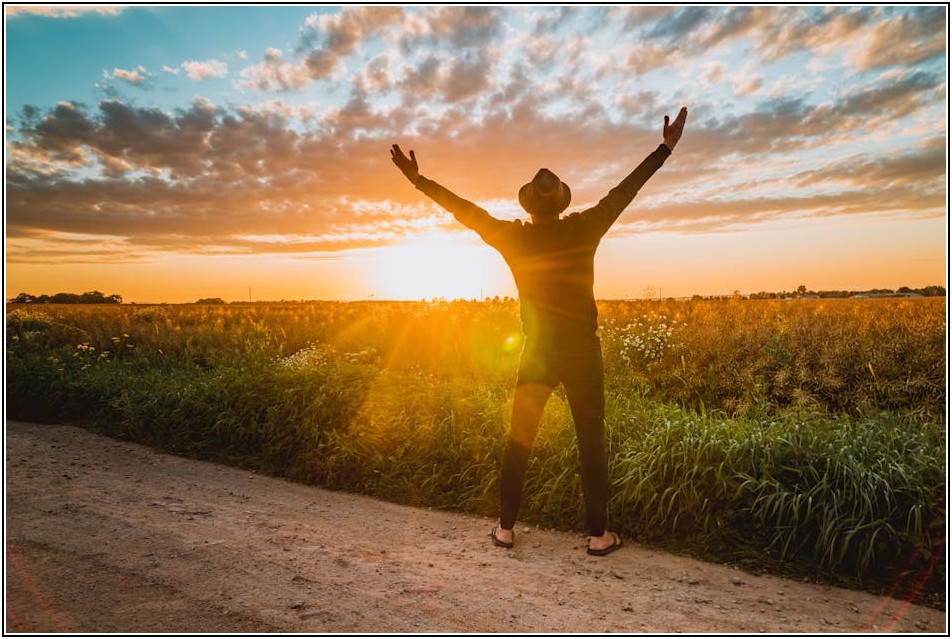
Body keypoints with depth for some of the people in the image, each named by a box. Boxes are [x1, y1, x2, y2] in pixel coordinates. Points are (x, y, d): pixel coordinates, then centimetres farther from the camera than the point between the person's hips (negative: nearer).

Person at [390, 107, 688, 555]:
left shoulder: (513, 237, -2)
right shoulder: (584, 230, -4)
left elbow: (465, 209, 3)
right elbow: (625, 191, 2)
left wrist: (419, 179, 12)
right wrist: (665, 148, 11)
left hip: (537, 353, 1)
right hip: (582, 352, -1)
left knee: (518, 440, 11)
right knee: (591, 442, 8)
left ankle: (506, 529, 20)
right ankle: (599, 535, 15)